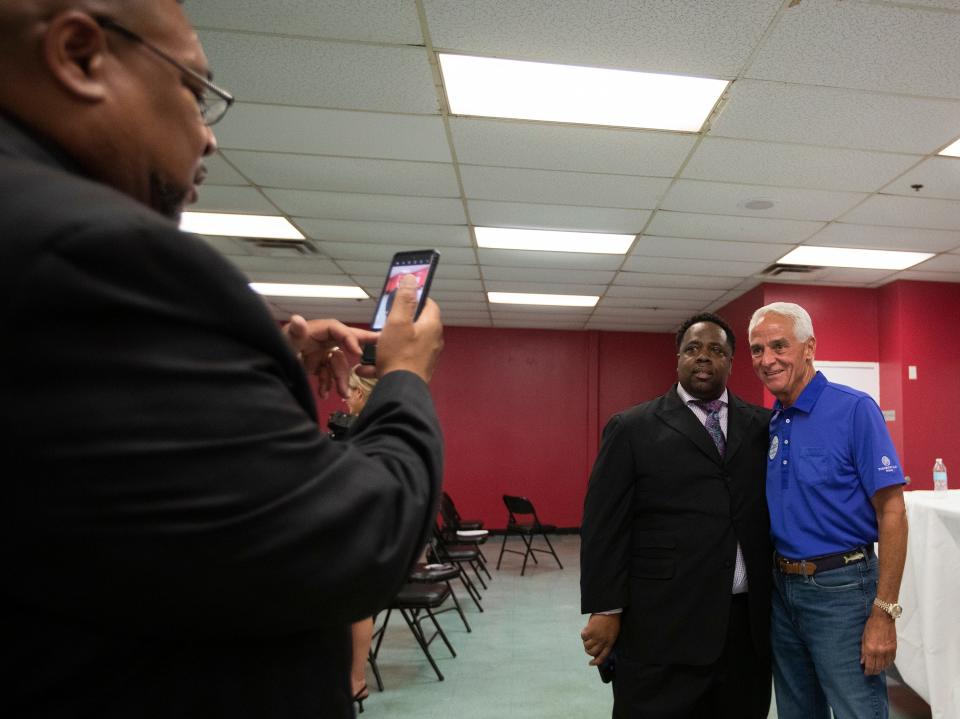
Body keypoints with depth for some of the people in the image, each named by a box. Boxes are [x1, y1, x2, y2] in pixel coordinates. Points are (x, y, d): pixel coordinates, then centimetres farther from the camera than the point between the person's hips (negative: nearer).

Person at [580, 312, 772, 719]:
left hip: (749, 623, 4)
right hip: (662, 628, -3)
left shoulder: (762, 425, 8)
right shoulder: (632, 429, -2)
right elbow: (603, 525, -5)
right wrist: (604, 610, -9)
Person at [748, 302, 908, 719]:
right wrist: (781, 583, 8)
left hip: (841, 590, -6)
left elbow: (892, 513, -15)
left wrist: (884, 613, -17)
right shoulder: (770, 424, 6)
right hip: (782, 590, 6)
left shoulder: (854, 409, -13)